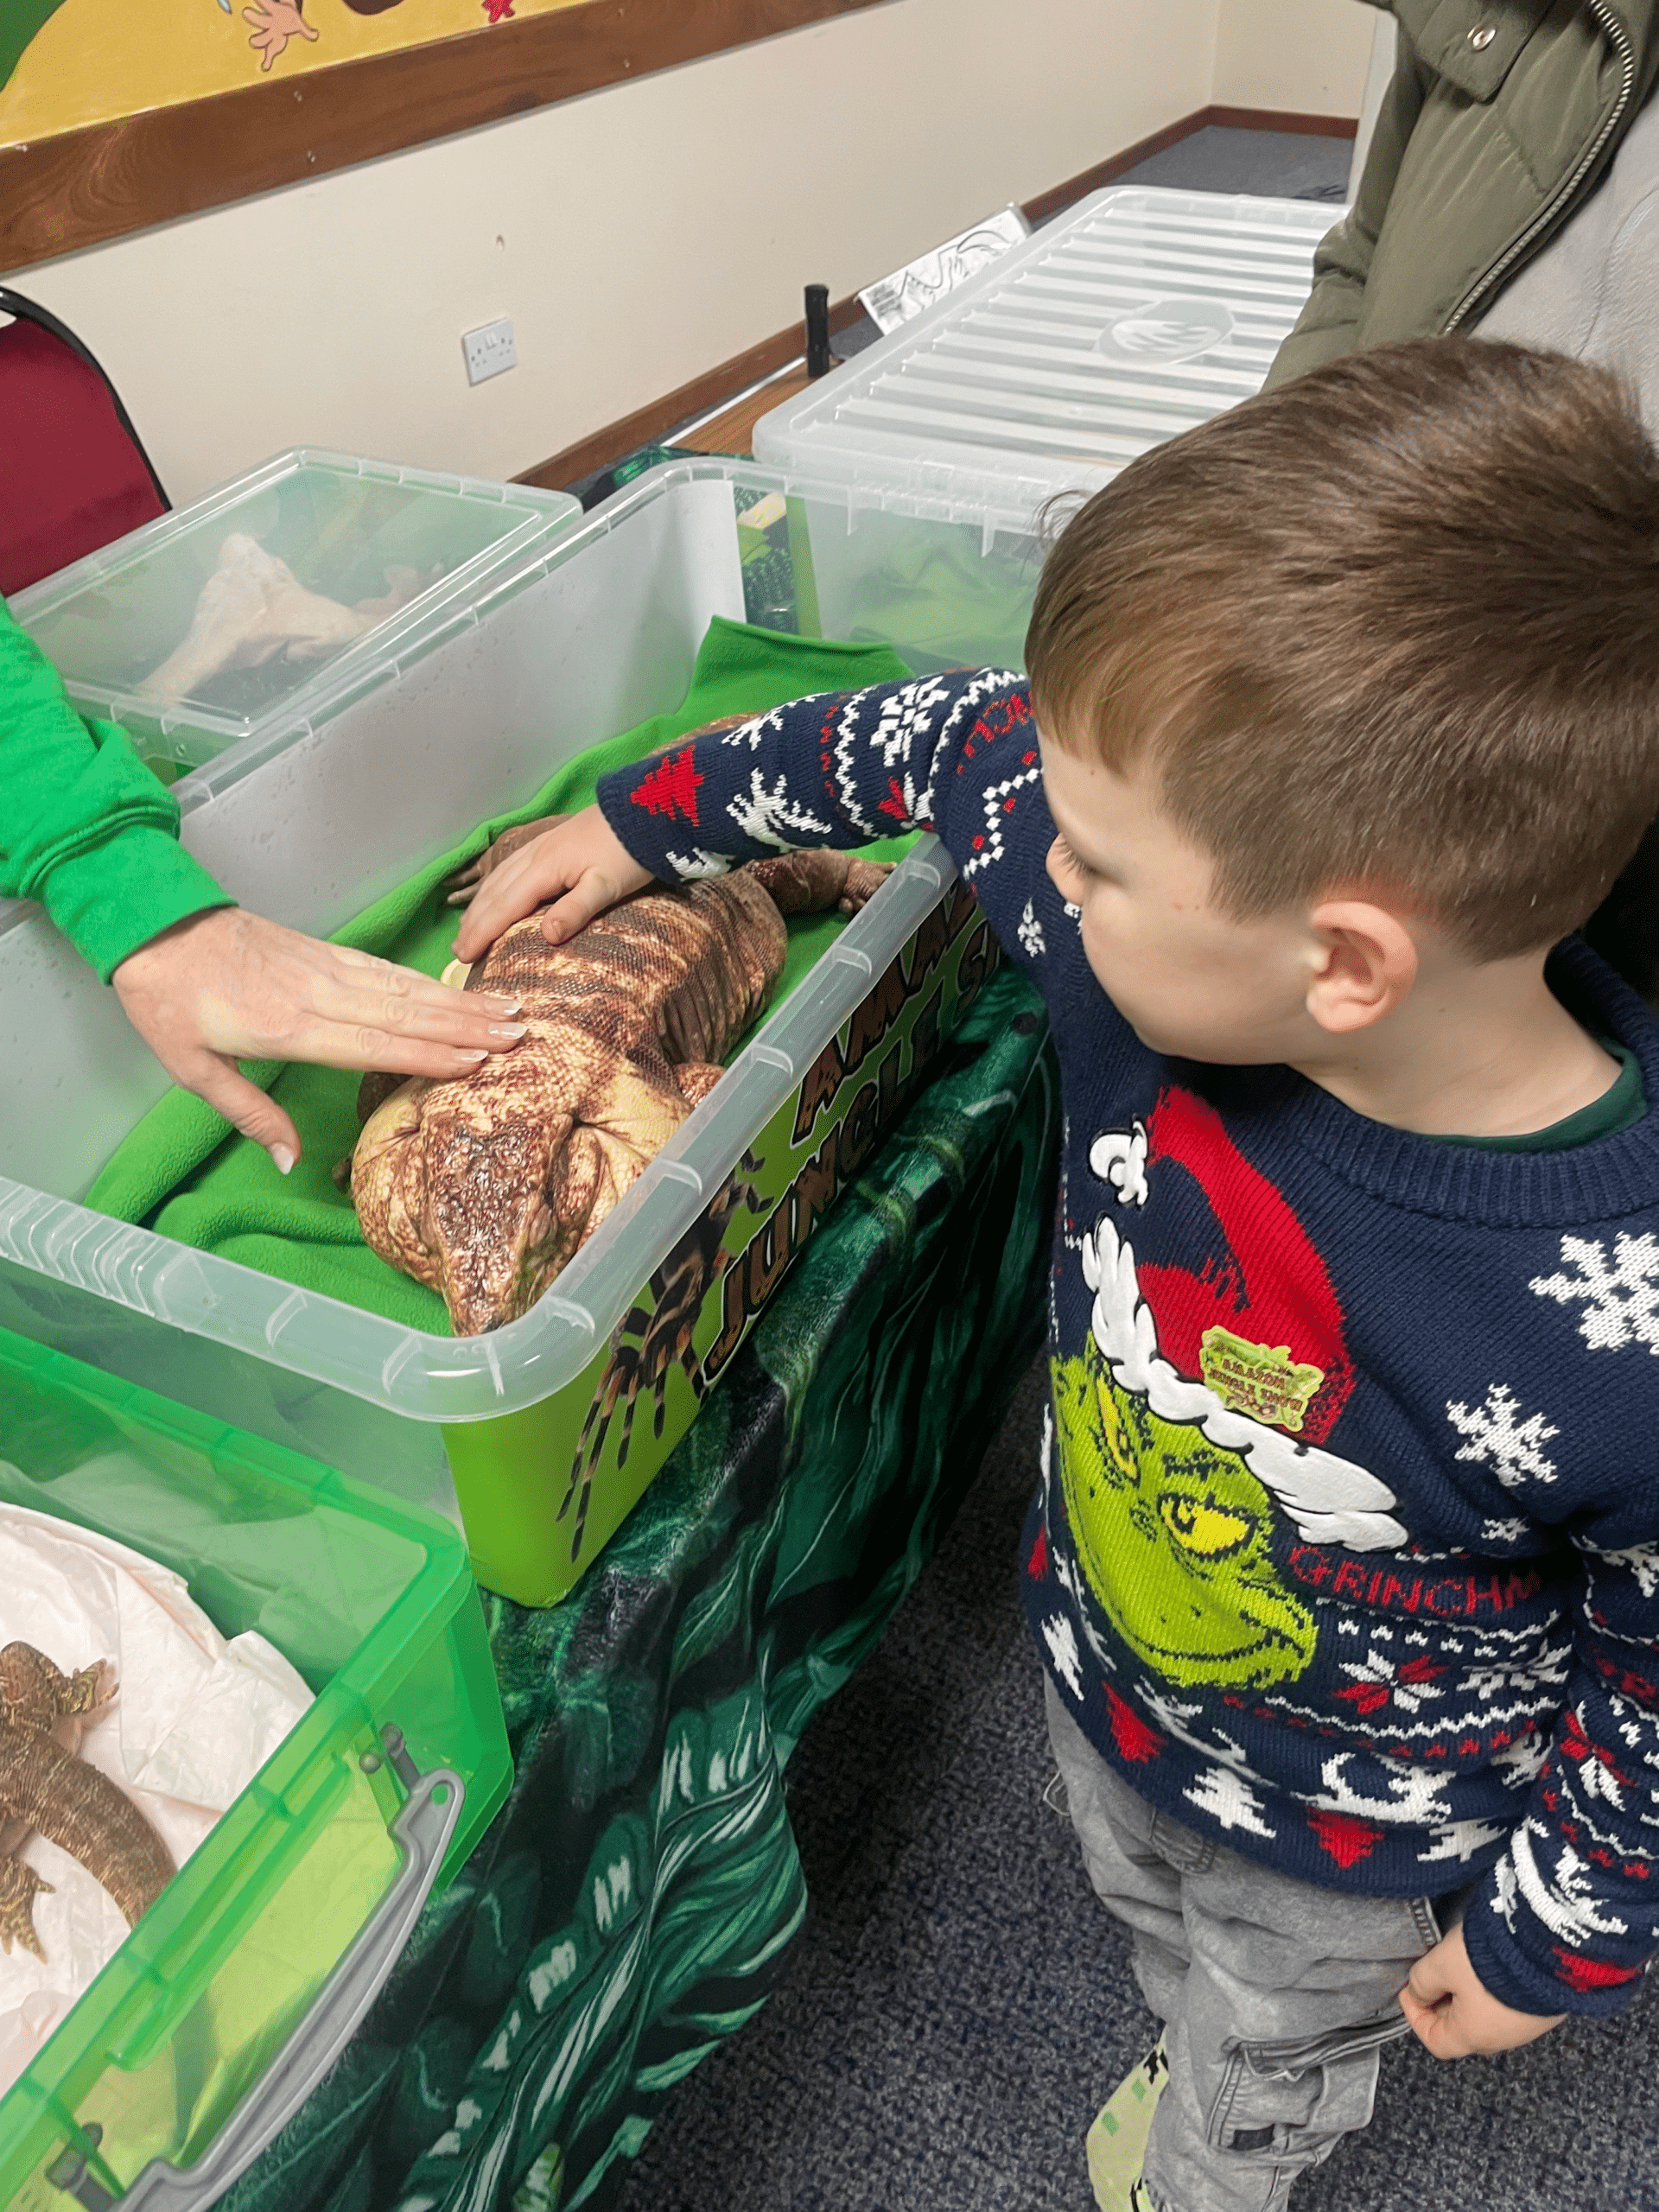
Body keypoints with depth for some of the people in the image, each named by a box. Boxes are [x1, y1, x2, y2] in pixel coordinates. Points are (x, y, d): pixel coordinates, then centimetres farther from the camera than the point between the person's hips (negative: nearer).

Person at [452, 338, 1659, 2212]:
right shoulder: (1174, 920, -30)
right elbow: (956, 743, -11)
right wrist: (640, 821, -1)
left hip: (1362, 1841, -4)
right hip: (1099, 1664, 5)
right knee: (1148, 1917, 37)